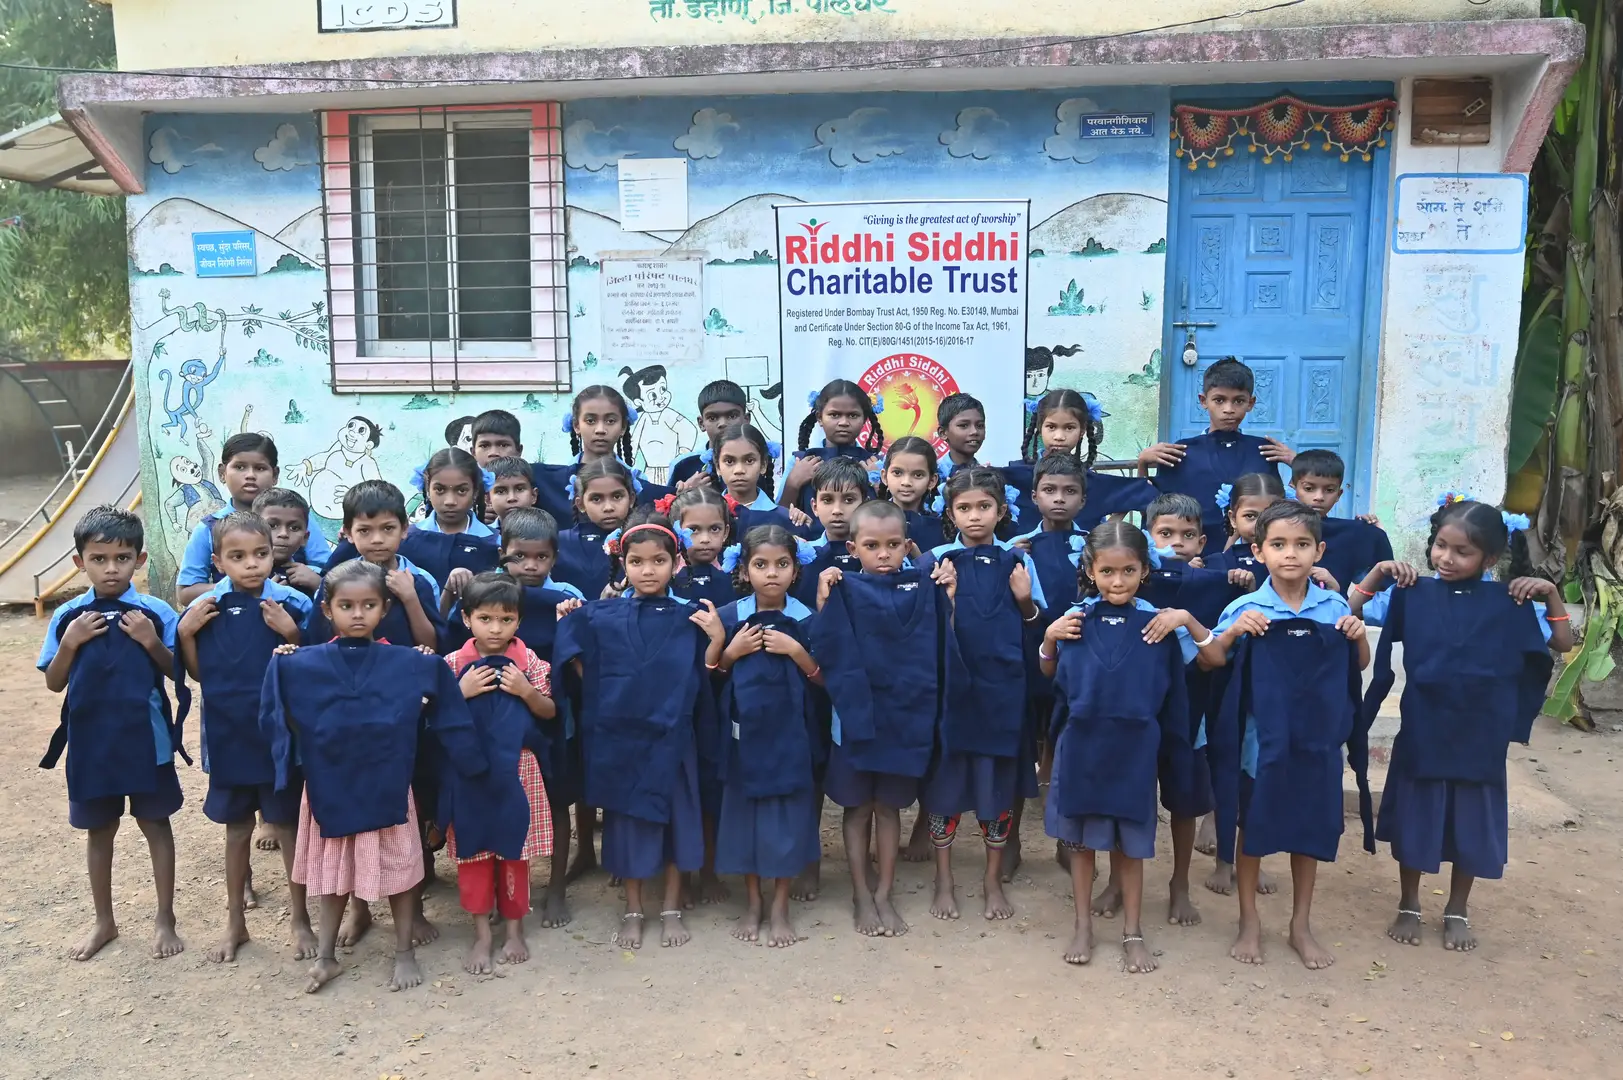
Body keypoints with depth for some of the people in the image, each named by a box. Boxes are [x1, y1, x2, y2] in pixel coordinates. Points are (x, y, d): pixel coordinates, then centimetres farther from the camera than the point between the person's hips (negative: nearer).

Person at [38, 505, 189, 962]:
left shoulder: (156, 614, -8)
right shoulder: (68, 617, -2)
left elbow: (179, 674, -3)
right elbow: (54, 683, 3)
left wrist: (151, 642, -19)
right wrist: (70, 643, -13)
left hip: (146, 740, -2)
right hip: (90, 742, 2)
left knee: (155, 825, 10)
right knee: (99, 831, 16)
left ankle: (166, 921, 22)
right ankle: (104, 921, 33)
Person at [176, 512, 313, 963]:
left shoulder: (293, 605, -10)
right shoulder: (205, 608, -3)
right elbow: (197, 674, 5)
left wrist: (291, 633, -22)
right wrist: (185, 633, -10)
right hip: (229, 737, 2)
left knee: (288, 828, 10)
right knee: (237, 831, 17)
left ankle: (300, 919, 25)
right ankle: (235, 923, 32)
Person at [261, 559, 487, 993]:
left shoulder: (410, 664, -8)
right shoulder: (302, 665, -5)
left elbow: (446, 720, 0)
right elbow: (275, 721, -2)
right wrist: (280, 667, -13)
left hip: (388, 789, -1)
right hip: (330, 790, 1)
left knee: (399, 871, 11)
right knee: (332, 875, 17)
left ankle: (405, 954, 28)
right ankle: (326, 956, 33)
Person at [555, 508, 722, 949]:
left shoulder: (689, 619, -1)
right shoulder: (603, 615, -1)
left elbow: (704, 677, -1)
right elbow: (586, 673, 2)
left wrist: (717, 638, -14)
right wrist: (568, 629, -7)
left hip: (671, 736, 0)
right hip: (620, 735, 0)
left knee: (674, 816, 9)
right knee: (627, 818, 9)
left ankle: (671, 909, 25)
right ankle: (632, 910, 25)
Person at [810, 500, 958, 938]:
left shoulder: (923, 590, -1)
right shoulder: (843, 590, -7)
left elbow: (943, 648, -3)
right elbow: (826, 653, -13)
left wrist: (948, 599, -11)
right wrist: (824, 602, -23)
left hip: (905, 714, 2)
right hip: (856, 713, -1)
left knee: (889, 806, 13)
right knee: (858, 807, 10)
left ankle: (884, 894, 25)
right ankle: (861, 895, 23)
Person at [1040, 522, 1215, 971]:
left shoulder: (1158, 622, -5)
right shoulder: (1075, 619, -3)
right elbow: (1049, 673, 11)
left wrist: (1187, 619, -12)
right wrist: (1049, 639, -8)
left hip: (1133, 749, -1)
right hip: (1080, 745, 1)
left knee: (1130, 842, 11)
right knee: (1080, 837, 13)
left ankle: (1133, 931, 26)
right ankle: (1083, 925, 28)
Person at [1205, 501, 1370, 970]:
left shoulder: (1335, 606, -2)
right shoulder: (1246, 609, -10)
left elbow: (1359, 667, 10)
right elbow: (1208, 662, -6)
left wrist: (1359, 637, -10)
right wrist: (1232, 633, -23)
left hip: (1318, 738, 2)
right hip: (1261, 739, -2)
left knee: (1311, 831, 14)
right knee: (1252, 828, 10)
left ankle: (1301, 925, 31)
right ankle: (1249, 921, 27)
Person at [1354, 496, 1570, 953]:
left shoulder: (1508, 602, -3)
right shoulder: (1411, 593, -6)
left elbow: (1563, 642, 4)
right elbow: (1349, 612, -5)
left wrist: (1551, 594, -9)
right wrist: (1378, 573, -14)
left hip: (1480, 736, 1)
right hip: (1421, 731, -1)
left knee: (1471, 826, 13)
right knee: (1413, 821, 11)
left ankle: (1457, 911, 33)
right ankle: (1408, 906, 30)